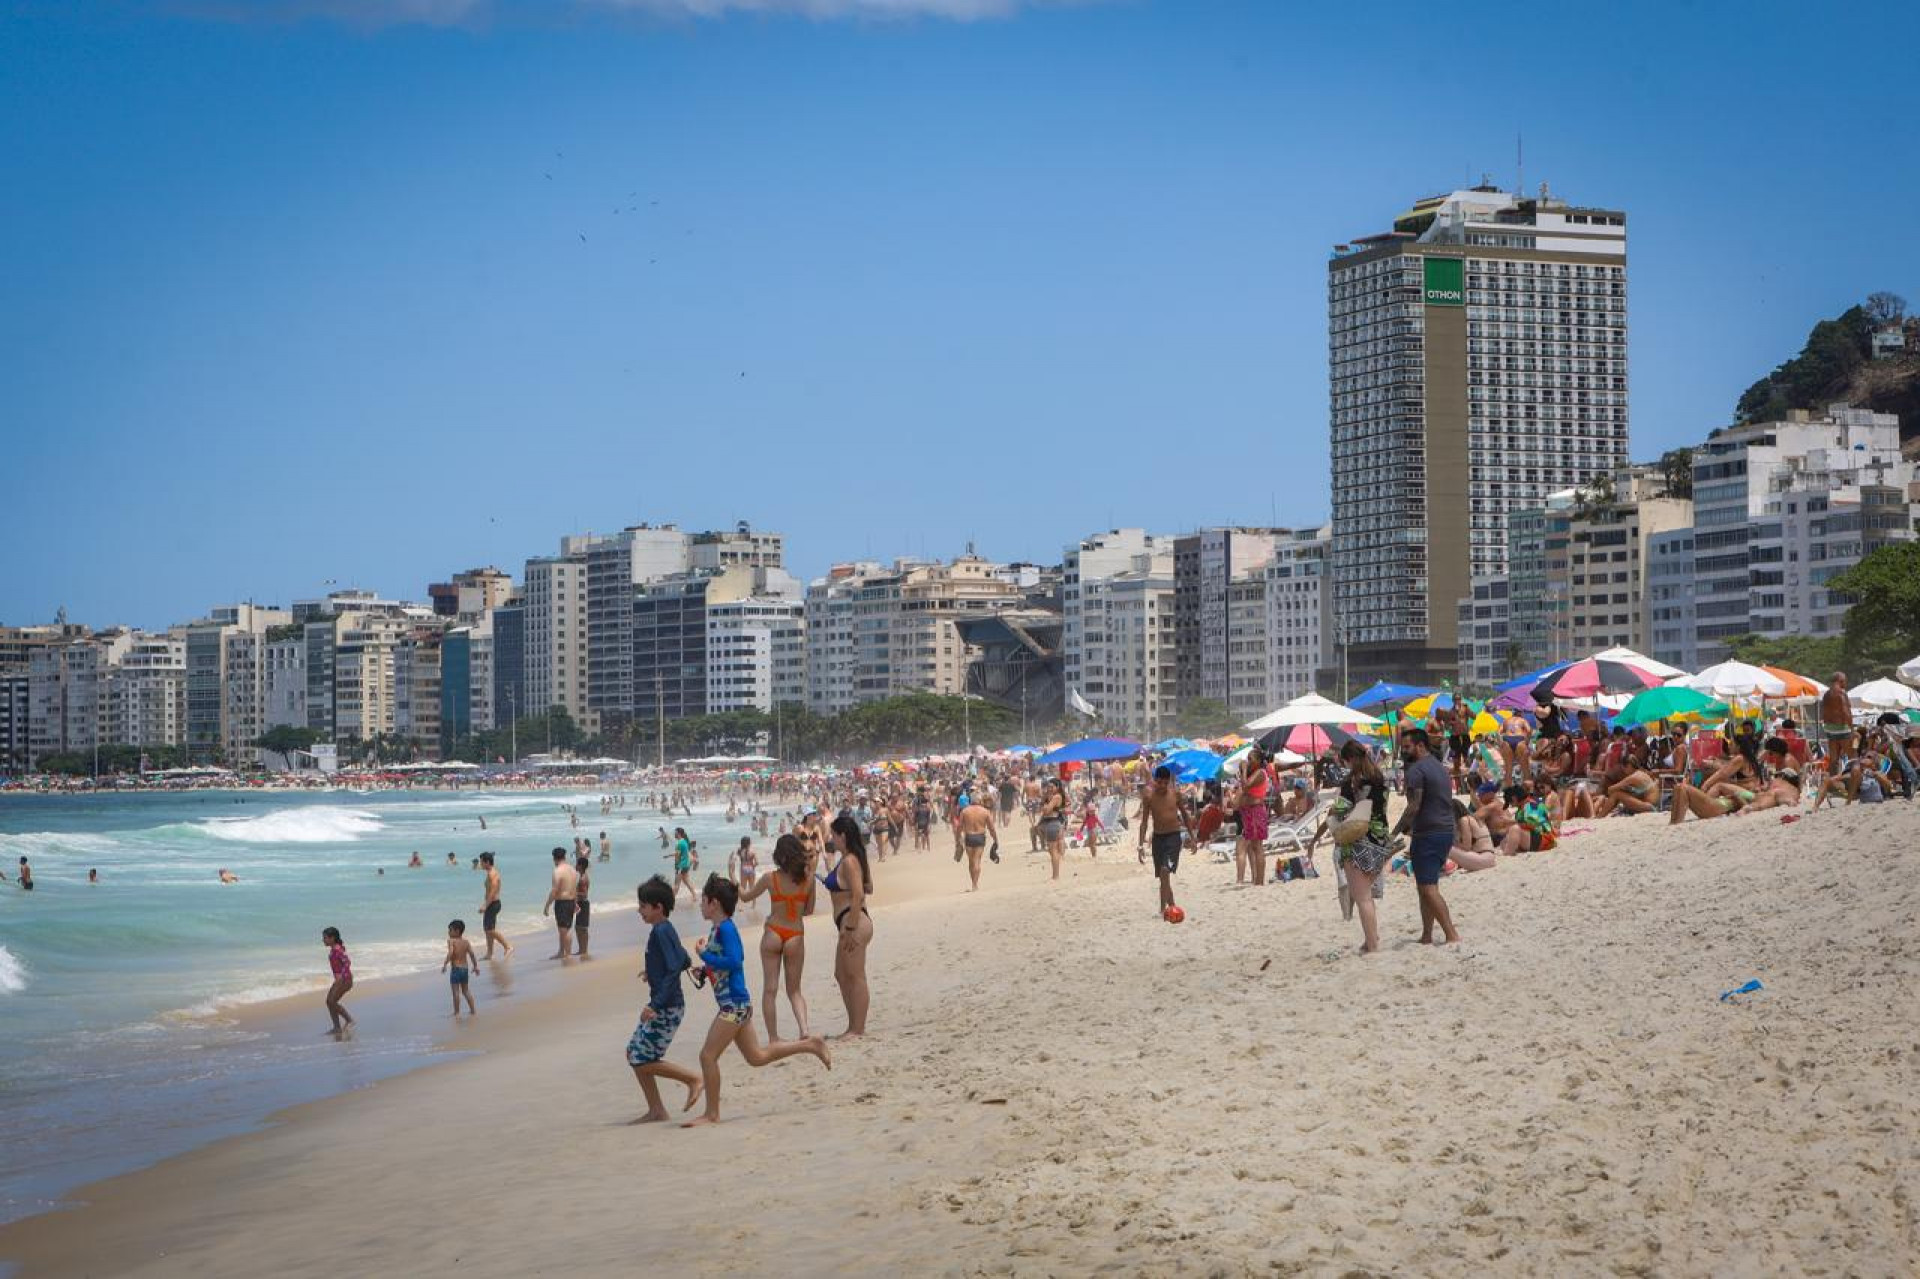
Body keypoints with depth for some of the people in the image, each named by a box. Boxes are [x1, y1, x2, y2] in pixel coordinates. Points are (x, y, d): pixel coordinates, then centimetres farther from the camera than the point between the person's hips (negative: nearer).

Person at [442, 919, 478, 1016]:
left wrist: (445, 964, -20)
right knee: (466, 990, 18)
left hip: (455, 969, -6)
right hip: (465, 968, 6)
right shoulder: (466, 942, 4)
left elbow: (450, 953, -25)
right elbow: (472, 954, 1)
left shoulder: (451, 941, -11)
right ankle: (473, 1009, 18)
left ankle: (457, 1012, 3)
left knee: (456, 991, 1)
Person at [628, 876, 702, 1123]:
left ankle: (693, 1079, 3)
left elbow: (675, 968, -26)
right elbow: (684, 961, 21)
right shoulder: (663, 930, 11)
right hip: (662, 1005, 10)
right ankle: (656, 1110, 14)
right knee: (634, 1053, 12)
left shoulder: (662, 932, -18)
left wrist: (655, 1005, -30)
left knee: (644, 1061, -7)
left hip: (667, 1007, -10)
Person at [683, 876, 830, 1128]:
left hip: (734, 1004, -10)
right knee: (757, 1057, 16)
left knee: (708, 1055, -7)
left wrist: (705, 956, -18)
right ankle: (810, 1045, 21)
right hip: (731, 1003, 10)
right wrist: (706, 969, 9)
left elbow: (734, 962, -26)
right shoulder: (718, 929, 13)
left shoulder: (725, 929, -16)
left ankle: (712, 1114, 0)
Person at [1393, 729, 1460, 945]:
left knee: (1428, 888, -10)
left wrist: (1395, 833, -15)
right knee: (1426, 888, 15)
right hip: (1446, 832, 10)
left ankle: (1452, 935, -17)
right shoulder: (1440, 767, 18)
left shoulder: (1416, 770, -12)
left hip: (1428, 834, -10)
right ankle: (1426, 936, 16)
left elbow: (1413, 807, -20)